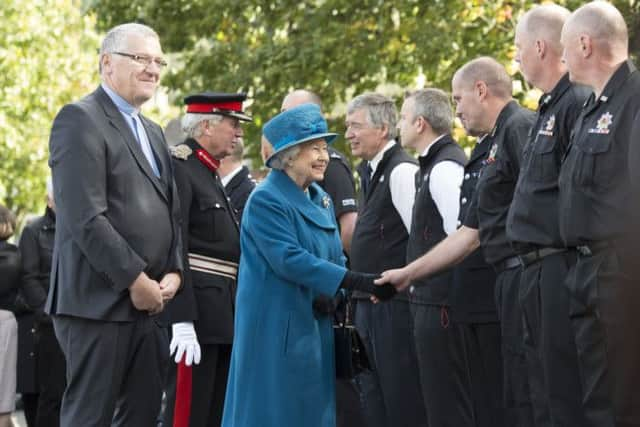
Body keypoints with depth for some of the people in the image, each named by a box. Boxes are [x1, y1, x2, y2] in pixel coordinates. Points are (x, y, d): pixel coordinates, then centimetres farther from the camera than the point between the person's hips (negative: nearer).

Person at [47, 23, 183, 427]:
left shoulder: (153, 132, 21)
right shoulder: (80, 119, -7)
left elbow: (171, 212, 20)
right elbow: (86, 217, -16)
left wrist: (173, 272, 2)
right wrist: (135, 280, -16)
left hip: (150, 302, 8)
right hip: (99, 300, -8)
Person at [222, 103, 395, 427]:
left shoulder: (320, 198, 13)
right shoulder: (265, 200, -12)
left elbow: (334, 255, 16)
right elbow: (290, 260, -23)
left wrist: (334, 297, -7)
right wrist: (360, 282, -28)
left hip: (316, 325, 8)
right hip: (277, 326, -8)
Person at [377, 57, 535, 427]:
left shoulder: (520, 127, -7)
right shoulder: (496, 144, 24)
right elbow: (470, 235, 27)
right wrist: (408, 274, 27)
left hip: (527, 271, -10)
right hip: (512, 276, 10)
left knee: (525, 396, -10)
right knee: (518, 396, 8)